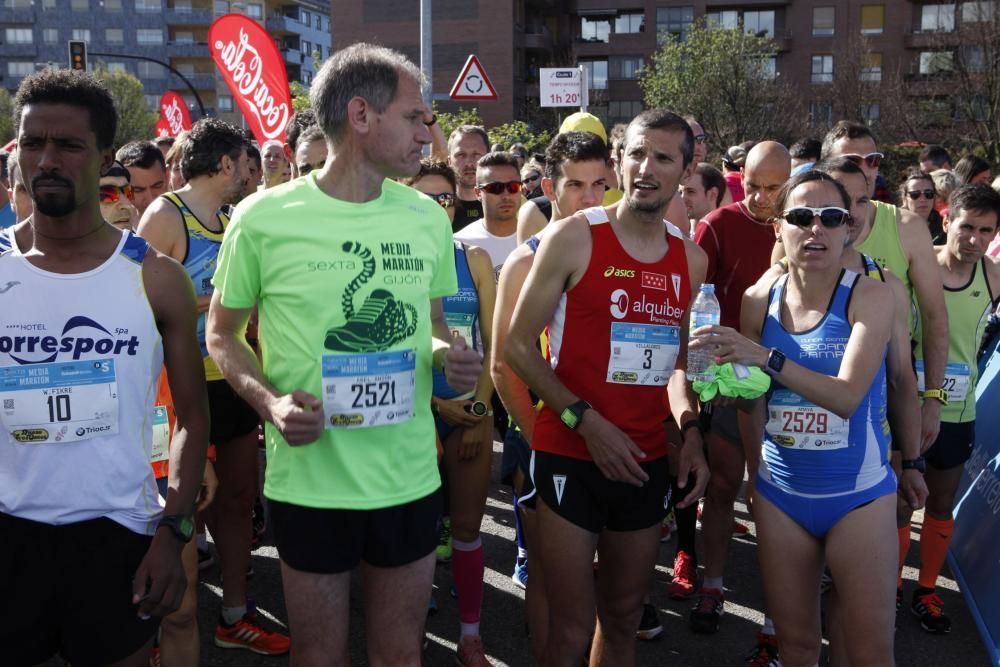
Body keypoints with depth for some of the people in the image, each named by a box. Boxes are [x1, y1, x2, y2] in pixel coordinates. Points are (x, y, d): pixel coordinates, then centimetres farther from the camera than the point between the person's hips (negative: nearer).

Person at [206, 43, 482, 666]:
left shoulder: (427, 217, 3)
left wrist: (450, 354, -8)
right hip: (311, 485, -3)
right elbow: (222, 334, 2)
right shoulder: (264, 217, -9)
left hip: (410, 479, 3)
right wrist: (269, 401, -16)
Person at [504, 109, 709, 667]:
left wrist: (690, 430, 3)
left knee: (625, 616, 19)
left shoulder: (692, 261, 7)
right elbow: (519, 345, -8)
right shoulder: (573, 237, -9)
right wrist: (586, 421, -16)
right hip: (571, 457, -5)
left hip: (647, 463, 5)